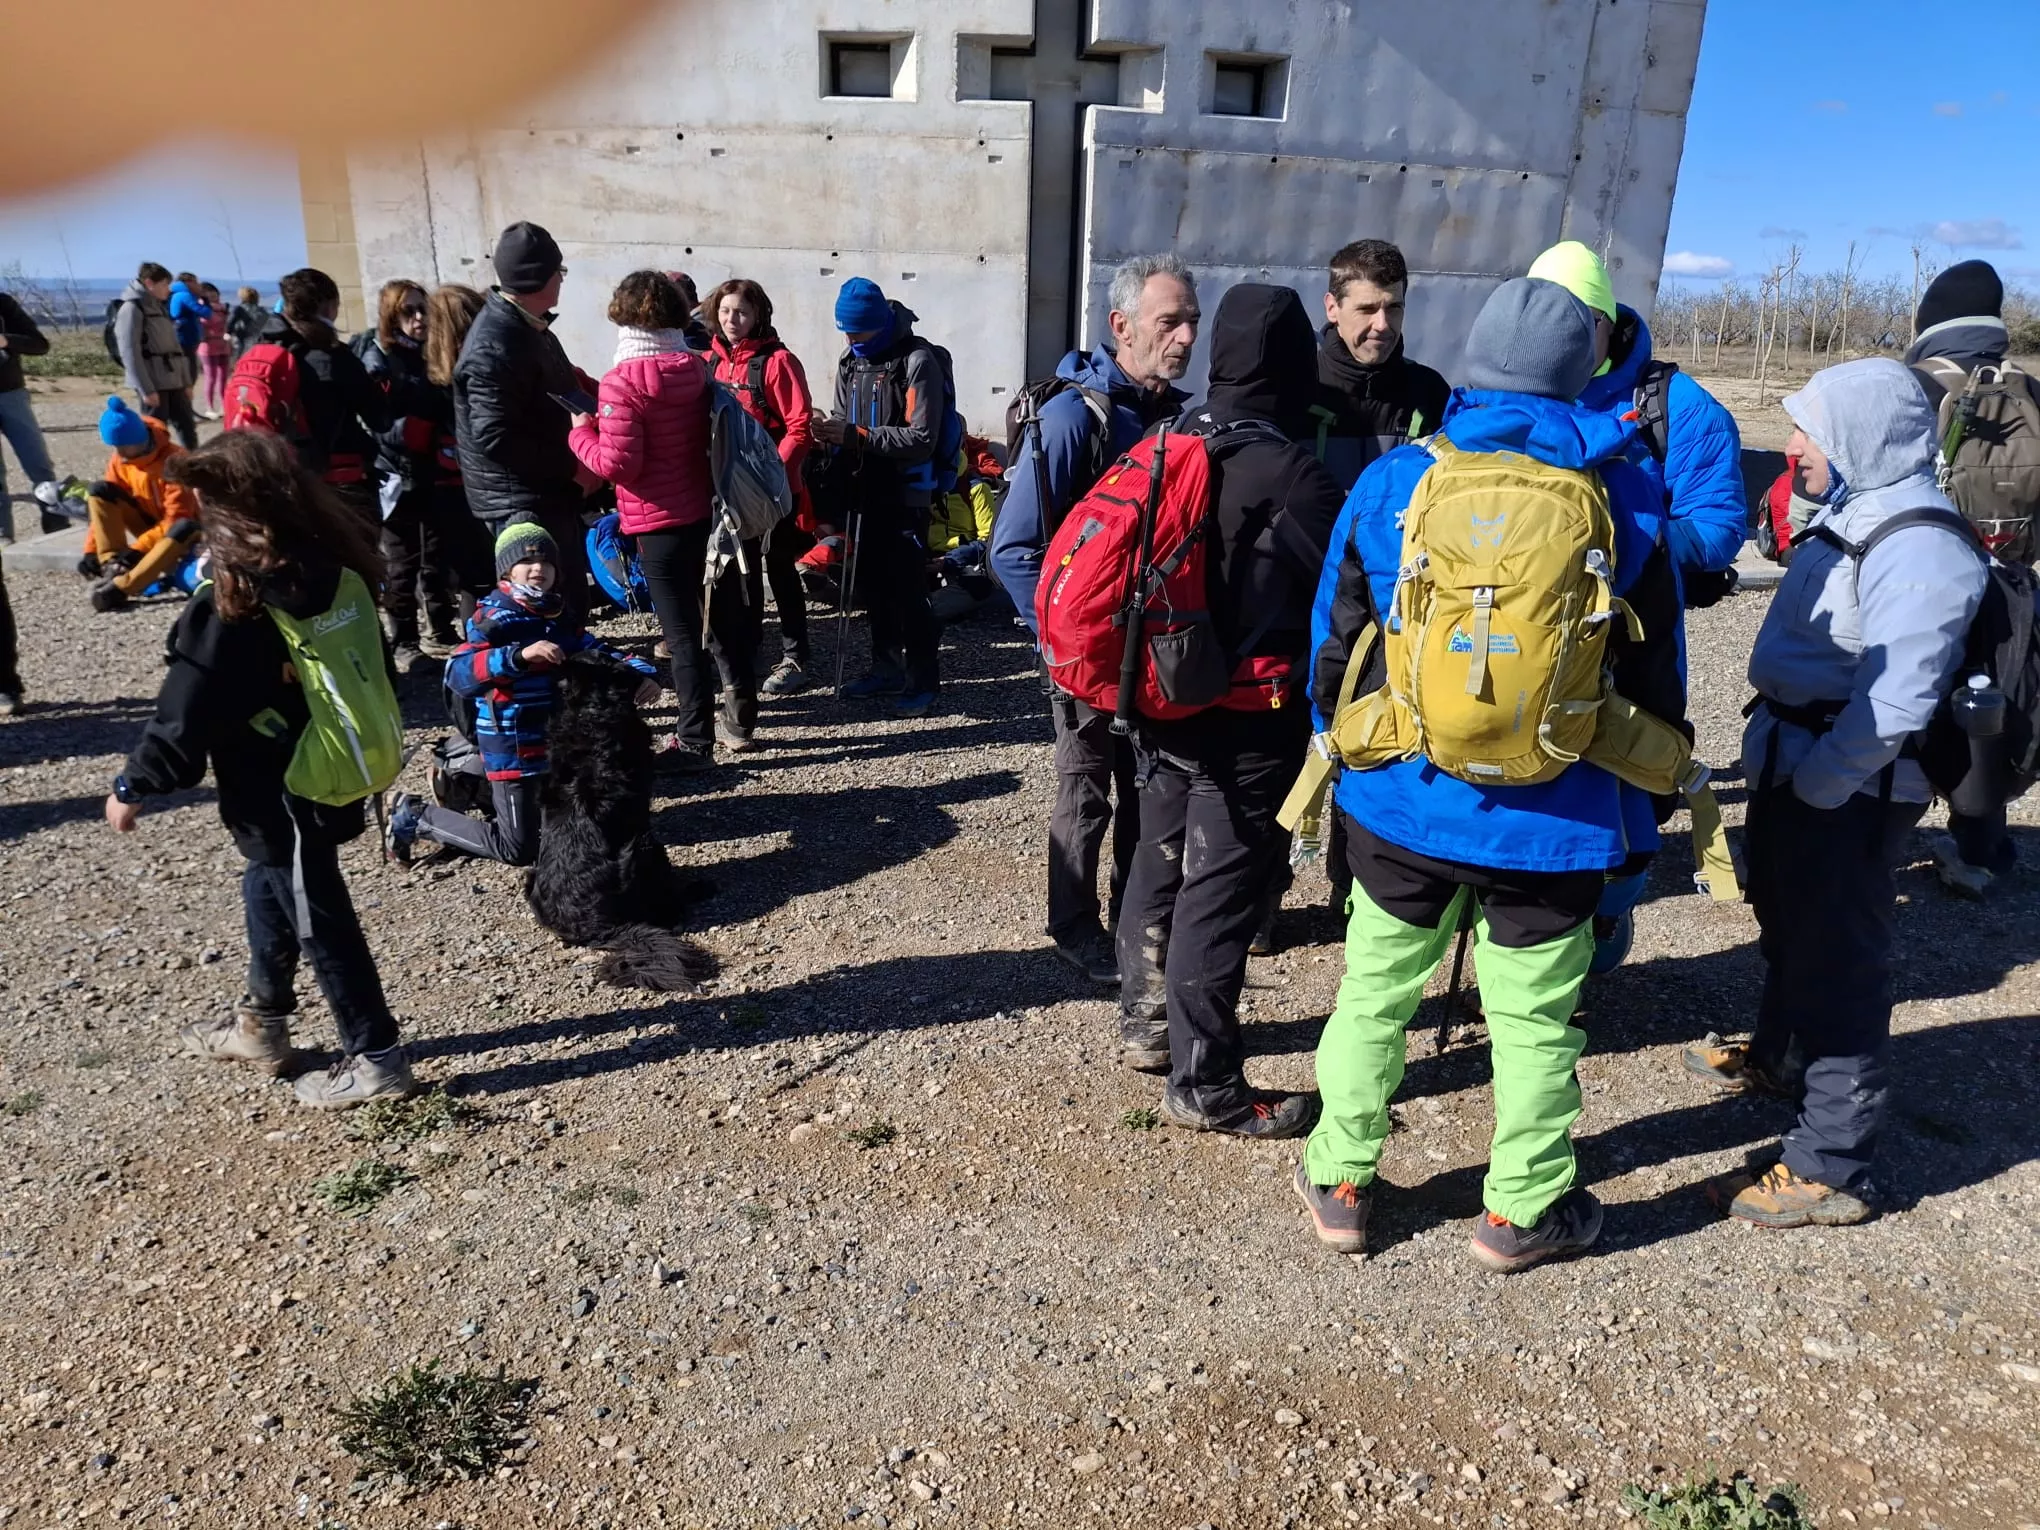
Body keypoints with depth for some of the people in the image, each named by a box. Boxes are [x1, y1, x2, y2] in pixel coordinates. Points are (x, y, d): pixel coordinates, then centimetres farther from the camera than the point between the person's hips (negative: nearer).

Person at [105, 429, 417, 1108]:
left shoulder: (232, 602, -24)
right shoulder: (331, 568, -2)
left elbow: (187, 710, -18)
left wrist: (134, 785, -4)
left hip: (278, 792, -8)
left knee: (318, 920, 4)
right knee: (269, 893, 25)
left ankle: (375, 1058, 15)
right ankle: (261, 1027, 41)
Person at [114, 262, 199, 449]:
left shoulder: (160, 308, 18)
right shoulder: (132, 308, -8)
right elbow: (130, 353, -14)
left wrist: (186, 382, 15)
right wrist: (146, 389, -19)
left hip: (173, 382, 8)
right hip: (153, 385, -8)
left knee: (187, 428, 8)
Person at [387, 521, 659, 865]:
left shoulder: (557, 617, 7)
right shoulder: (494, 618, -16)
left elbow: (598, 652, 11)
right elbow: (457, 674, -29)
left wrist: (642, 673, -9)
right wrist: (519, 655, -43)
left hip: (556, 744, 7)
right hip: (514, 748, -7)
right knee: (520, 848, 1)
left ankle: (470, 788, 36)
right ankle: (417, 816, 17)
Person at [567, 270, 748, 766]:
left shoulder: (622, 382, -16)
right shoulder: (700, 368, 3)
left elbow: (618, 464, -19)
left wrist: (581, 433, -2)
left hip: (661, 524, -6)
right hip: (711, 512, 6)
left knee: (683, 634, 1)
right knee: (727, 619, 16)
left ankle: (695, 742, 8)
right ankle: (739, 721, 27)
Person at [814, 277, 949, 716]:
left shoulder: (917, 361, -14)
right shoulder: (850, 362, 10)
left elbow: (922, 438, -19)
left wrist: (857, 436, -23)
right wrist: (833, 435, -6)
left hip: (906, 493, -7)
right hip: (866, 490, 8)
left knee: (907, 587, -6)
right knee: (873, 582, 13)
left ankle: (922, 680, 6)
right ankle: (887, 667, 26)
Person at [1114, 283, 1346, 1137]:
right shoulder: (1291, 475, -18)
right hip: (1248, 722, -7)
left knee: (1160, 866, 19)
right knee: (1218, 896, 1)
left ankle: (1146, 1027, 36)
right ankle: (1203, 1087, 13)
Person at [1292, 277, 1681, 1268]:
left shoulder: (1392, 481, -5)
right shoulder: (1624, 495, -5)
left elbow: (1333, 645, 2)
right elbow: (1652, 671, 3)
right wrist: (1638, 798, 15)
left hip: (1402, 803, 1)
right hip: (1553, 815, 0)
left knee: (1373, 993, 17)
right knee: (1533, 1018, 15)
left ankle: (1339, 1183, 30)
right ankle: (1521, 1210, 31)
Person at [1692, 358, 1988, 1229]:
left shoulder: (1919, 551, -23)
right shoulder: (1851, 515, 9)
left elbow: (1889, 706, -29)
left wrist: (1812, 789, -22)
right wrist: (1774, 757, 12)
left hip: (1846, 792, -10)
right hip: (1794, 765, 10)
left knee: (1835, 961, -2)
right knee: (1787, 927, 27)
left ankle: (1833, 1169, 10)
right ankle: (1779, 1058, 50)